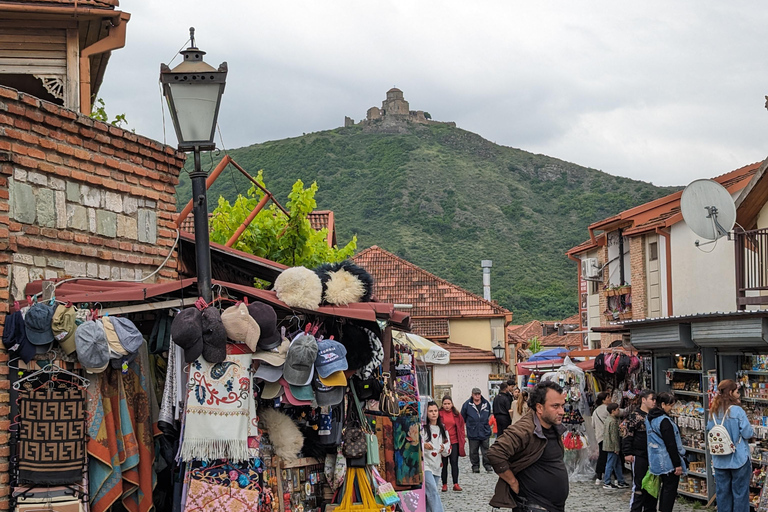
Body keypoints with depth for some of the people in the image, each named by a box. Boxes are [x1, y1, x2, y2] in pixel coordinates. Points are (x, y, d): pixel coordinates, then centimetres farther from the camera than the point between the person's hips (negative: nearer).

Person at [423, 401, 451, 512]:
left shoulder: (443, 429, 14)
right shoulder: (422, 428, -2)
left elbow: (448, 451, 15)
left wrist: (444, 449, -8)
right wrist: (423, 445, -22)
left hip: (437, 466, 5)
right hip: (425, 464, -5)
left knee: (430, 494, 8)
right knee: (433, 492, -18)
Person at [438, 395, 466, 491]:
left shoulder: (456, 414, 8)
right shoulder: (439, 414, -1)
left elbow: (461, 426, 14)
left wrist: (463, 438, 8)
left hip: (454, 442, 2)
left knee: (454, 463, 0)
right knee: (444, 464, 3)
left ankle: (456, 484, 1)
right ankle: (444, 484, 8)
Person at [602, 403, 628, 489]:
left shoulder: (608, 419, 11)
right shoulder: (613, 421, -19)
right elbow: (614, 436, -21)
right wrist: (616, 448, -17)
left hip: (608, 445, 10)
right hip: (612, 446, -10)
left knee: (618, 463, 16)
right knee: (610, 464, -3)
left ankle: (620, 481, 22)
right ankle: (607, 483, 2)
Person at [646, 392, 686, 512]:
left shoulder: (649, 418, 9)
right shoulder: (664, 421, -20)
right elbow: (671, 445, -20)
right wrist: (678, 464, -16)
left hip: (656, 460, 9)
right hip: (668, 461, -9)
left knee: (665, 486, 18)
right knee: (670, 488, -2)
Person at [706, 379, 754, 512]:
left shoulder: (713, 412, 0)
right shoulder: (737, 411, -16)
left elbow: (709, 430, 12)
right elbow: (747, 433, -15)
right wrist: (752, 432, 6)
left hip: (720, 460, 5)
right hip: (738, 458, -5)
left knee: (722, 491, 13)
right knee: (740, 491, 4)